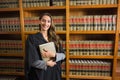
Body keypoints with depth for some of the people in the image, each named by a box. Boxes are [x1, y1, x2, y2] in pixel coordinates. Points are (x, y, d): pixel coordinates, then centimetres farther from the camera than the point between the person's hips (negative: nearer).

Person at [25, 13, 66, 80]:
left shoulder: (55, 38, 3)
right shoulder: (32, 38, -10)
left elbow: (63, 55, 0)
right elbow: (31, 60, -13)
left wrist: (53, 55, -17)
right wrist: (46, 64, -12)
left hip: (55, 72, 4)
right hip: (40, 73, -4)